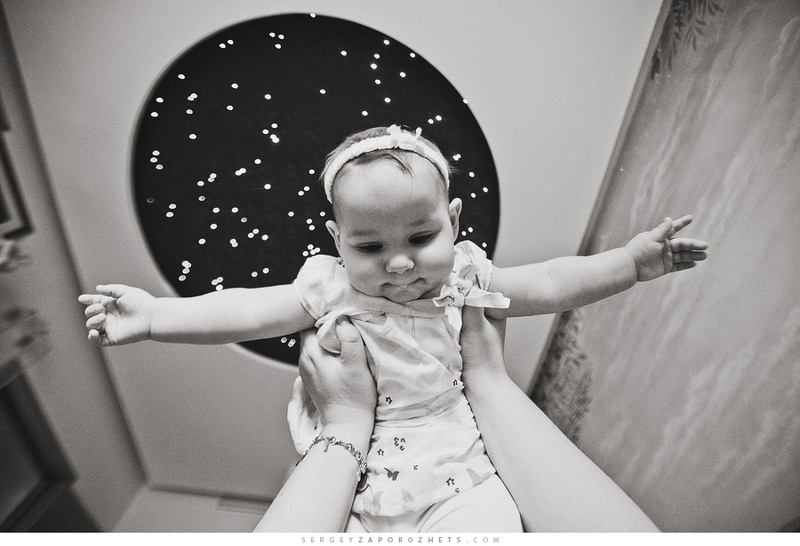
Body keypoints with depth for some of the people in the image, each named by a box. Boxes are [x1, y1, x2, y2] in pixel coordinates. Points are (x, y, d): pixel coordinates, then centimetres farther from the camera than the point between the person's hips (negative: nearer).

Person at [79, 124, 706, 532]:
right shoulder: (331, 290, -11)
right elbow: (248, 311, -12)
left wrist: (635, 260, -3)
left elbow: (549, 284, 0)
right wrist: (154, 315, -19)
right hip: (353, 468, 0)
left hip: (455, 468, 1)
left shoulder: (465, 278, -6)